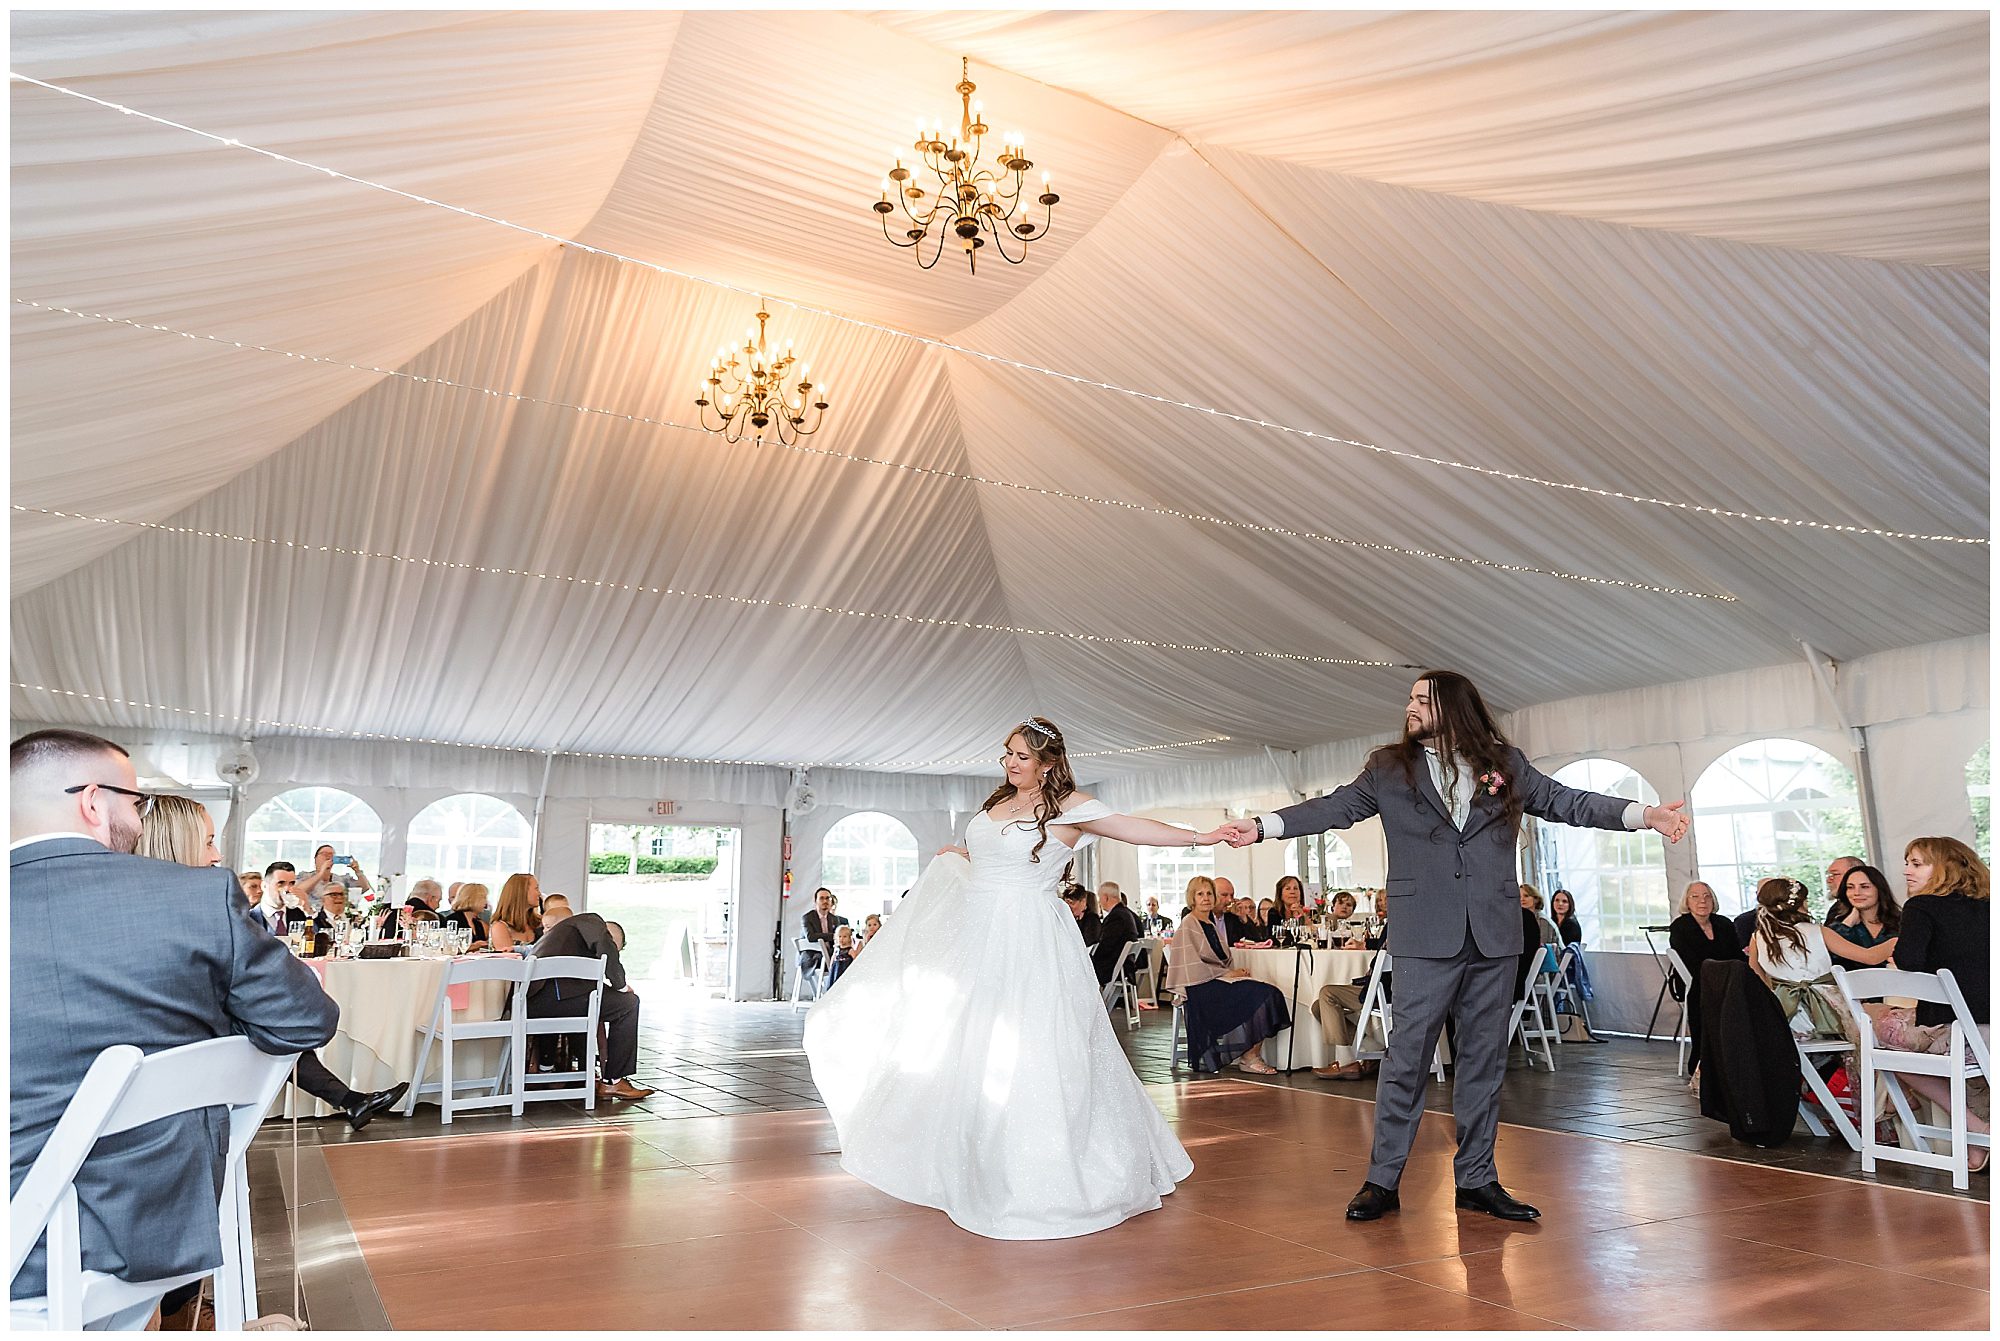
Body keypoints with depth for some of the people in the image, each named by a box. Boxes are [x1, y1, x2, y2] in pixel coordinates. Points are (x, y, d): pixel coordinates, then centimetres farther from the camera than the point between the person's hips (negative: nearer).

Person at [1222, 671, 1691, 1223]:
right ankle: (1382, 1180, 8)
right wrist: (1262, 826, -9)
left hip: (1494, 935, 2)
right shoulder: (1390, 768, 7)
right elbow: (1334, 807, 2)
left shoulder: (1505, 764, 11)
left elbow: (1565, 801, 9)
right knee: (1406, 1057, -2)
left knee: (1485, 1059, 9)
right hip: (1425, 936, -2)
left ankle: (1476, 1179, 20)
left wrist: (1644, 814, -4)